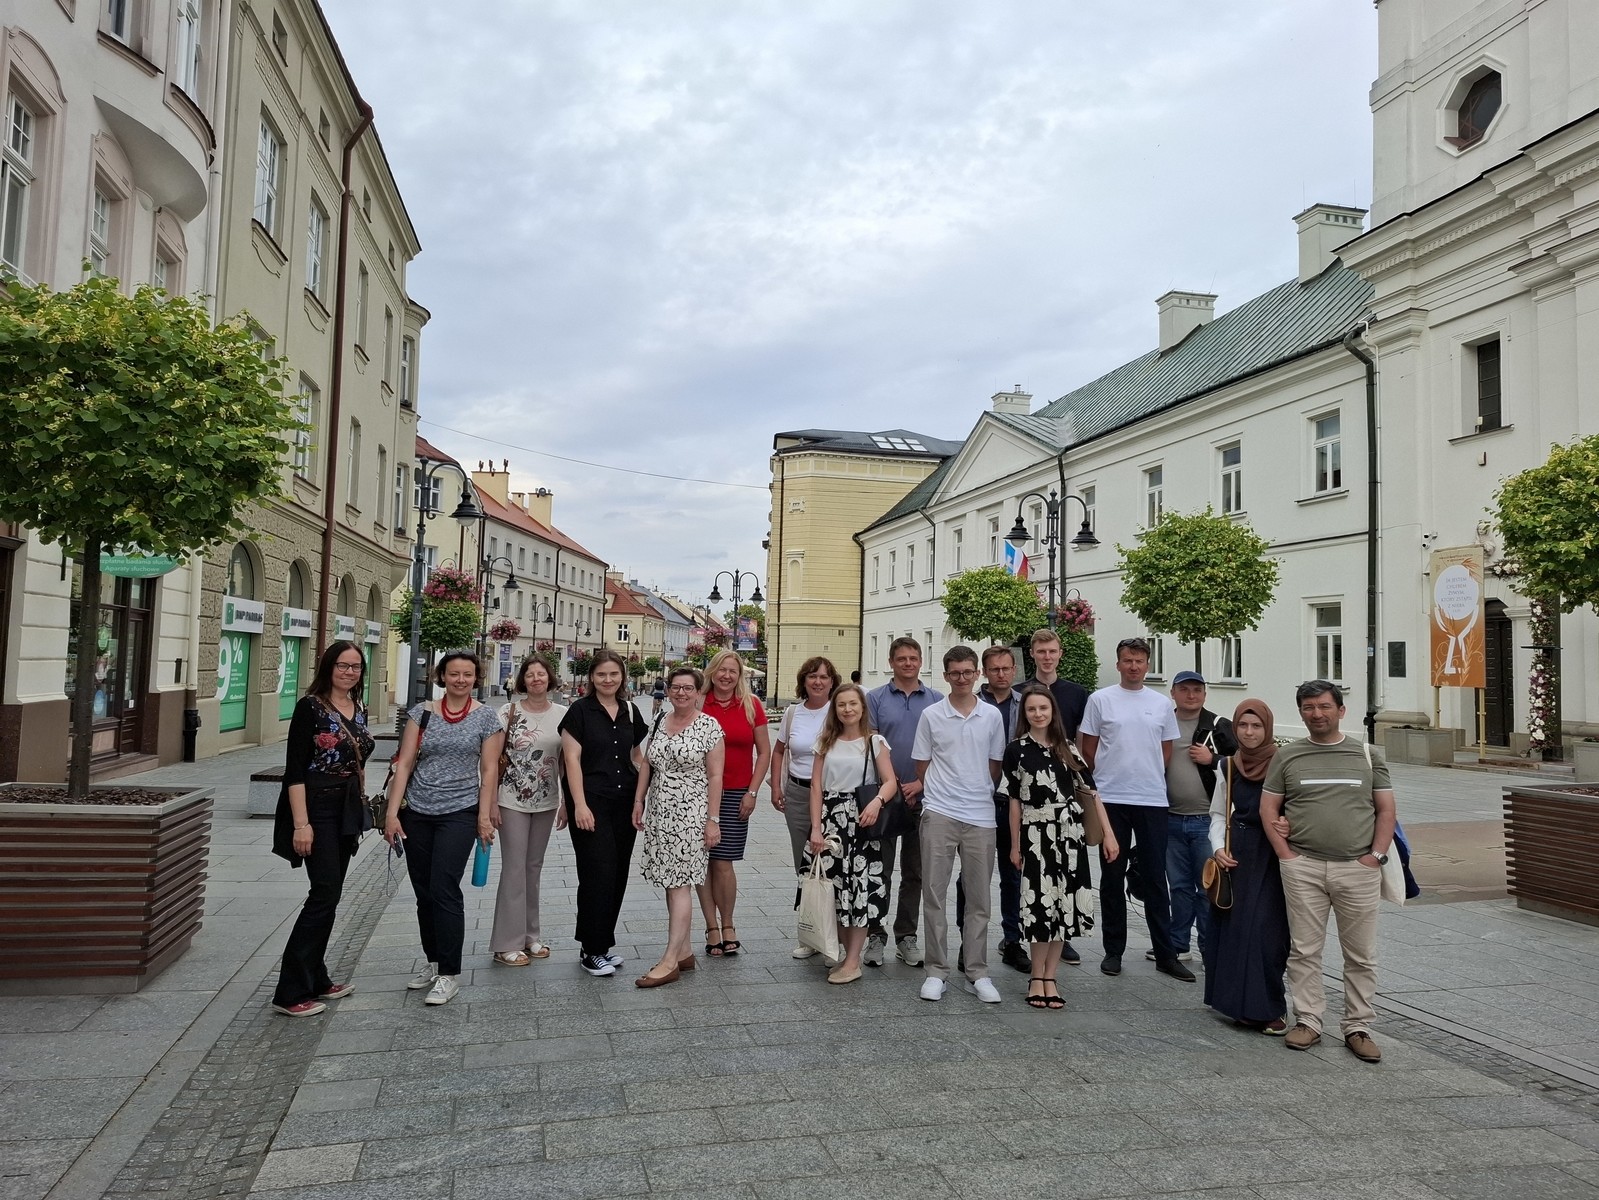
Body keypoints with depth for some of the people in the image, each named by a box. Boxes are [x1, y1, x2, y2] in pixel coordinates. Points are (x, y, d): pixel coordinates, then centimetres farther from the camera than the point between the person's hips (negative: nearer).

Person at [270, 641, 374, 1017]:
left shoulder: (359, 710, 10)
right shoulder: (310, 707, -12)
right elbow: (294, 769, -15)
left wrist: (359, 810, 15)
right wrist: (301, 823, -20)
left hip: (347, 810, 7)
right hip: (317, 807, -7)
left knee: (329, 895, 12)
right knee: (325, 894, -10)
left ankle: (316, 980, 22)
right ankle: (291, 992, -3)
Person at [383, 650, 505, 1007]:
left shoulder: (486, 717, -1)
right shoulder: (421, 712, 3)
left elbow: (489, 770, -1)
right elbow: (405, 763, 1)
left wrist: (484, 817, -5)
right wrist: (392, 811, -4)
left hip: (459, 813, -3)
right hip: (416, 814, 3)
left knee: (444, 890, -9)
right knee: (423, 893, 10)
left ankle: (449, 974, 1)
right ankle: (434, 962, 26)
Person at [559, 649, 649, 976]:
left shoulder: (630, 712, 10)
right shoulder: (580, 710, -5)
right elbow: (572, 758, -9)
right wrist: (579, 804, -15)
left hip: (625, 804, 5)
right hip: (591, 803, -5)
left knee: (618, 874, 9)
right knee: (597, 873, -6)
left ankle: (604, 943, 22)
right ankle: (592, 951, 6)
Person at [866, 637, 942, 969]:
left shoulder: (937, 700, 6)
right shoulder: (875, 699, 2)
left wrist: (921, 783, -9)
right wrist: (894, 786, -11)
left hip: (923, 797, 2)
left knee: (914, 873, 9)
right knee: (879, 871, 2)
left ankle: (906, 936, 19)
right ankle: (875, 936, 12)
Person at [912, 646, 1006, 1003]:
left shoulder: (992, 716, 4)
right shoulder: (931, 715, 1)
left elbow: (995, 766, 13)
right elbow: (922, 766, 7)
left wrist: (978, 793, 11)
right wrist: (942, 792, 4)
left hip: (981, 816, 1)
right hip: (939, 813, -1)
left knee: (978, 898, 8)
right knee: (933, 894, 2)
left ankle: (977, 973, 18)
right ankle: (936, 971, 13)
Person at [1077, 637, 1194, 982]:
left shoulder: (1162, 704, 7)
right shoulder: (1100, 699, -1)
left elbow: (1167, 750, 14)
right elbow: (1087, 748, 3)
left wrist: (1150, 778, 8)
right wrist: (1108, 777, 6)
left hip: (1153, 800, 2)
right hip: (1111, 800, -2)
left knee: (1155, 879, 7)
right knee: (1112, 879, 7)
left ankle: (1165, 954, 15)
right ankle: (1113, 951, 17)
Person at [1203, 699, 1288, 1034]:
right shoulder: (1228, 767, 8)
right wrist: (1219, 847, 2)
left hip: (1272, 856, -4)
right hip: (1235, 855, 4)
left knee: (1266, 930, -7)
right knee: (1233, 927, 4)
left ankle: (1266, 1008, 3)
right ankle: (1242, 1004, 15)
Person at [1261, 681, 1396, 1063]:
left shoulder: (1368, 756, 8)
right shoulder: (1287, 756, 6)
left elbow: (1386, 810, 9)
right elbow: (1268, 809, 6)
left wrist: (1376, 856, -2)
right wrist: (1286, 855, -3)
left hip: (1358, 869, 1)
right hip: (1303, 868, -1)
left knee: (1362, 955, 6)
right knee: (1304, 950, 4)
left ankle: (1358, 1027, 18)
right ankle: (1308, 1021, 15)